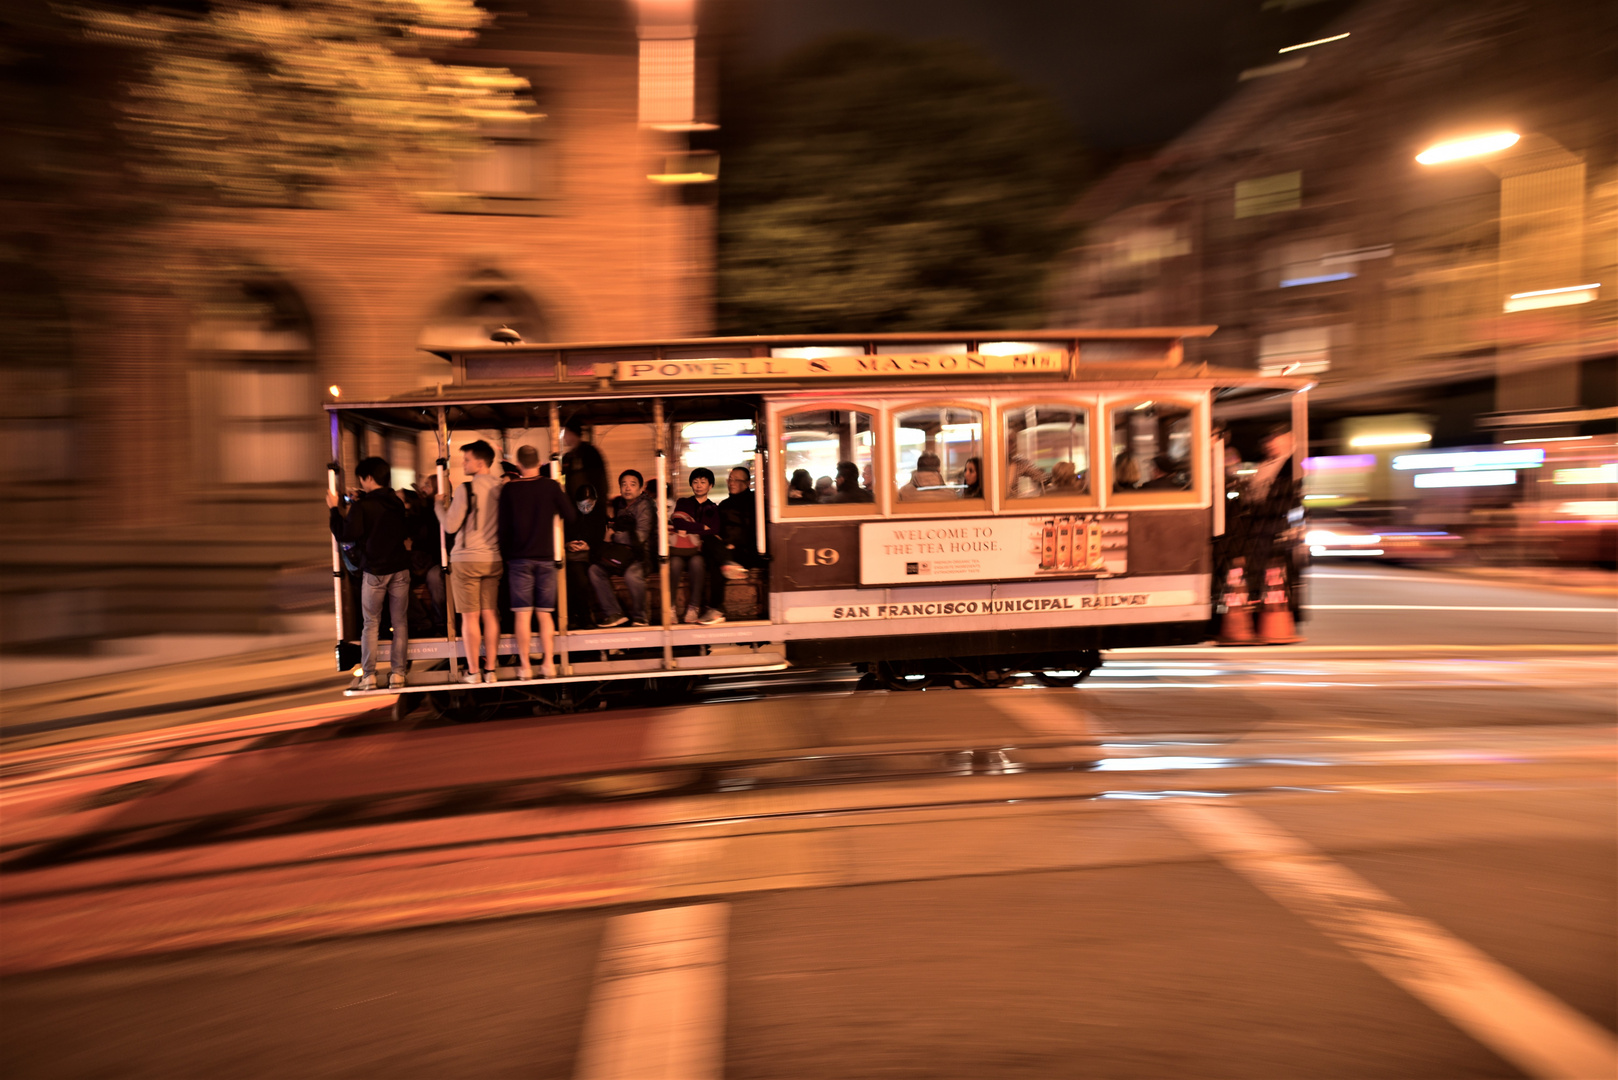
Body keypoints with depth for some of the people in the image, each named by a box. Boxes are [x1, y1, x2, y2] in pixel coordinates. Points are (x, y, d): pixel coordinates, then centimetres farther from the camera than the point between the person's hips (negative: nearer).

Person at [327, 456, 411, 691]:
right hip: (400, 569, 4)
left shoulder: (361, 506, -9)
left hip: (374, 571, -4)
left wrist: (335, 510, -1)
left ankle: (368, 676, 6)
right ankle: (398, 674, 6)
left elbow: (346, 535, -12)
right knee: (400, 622, 6)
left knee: (371, 623, 6)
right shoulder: (397, 503, 9)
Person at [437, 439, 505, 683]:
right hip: (493, 559, 4)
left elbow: (451, 525, -8)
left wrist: (441, 504, 10)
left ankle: (473, 672, 7)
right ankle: (490, 670, 11)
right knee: (490, 615, 8)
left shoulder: (466, 489, -12)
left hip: (466, 559, -4)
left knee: (470, 617, 2)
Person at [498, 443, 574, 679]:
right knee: (544, 614, 7)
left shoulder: (509, 489, -2)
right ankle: (549, 663, 6)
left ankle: (525, 666, 4)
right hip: (546, 558, 1)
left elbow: (504, 526, 0)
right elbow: (569, 516, 0)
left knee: (523, 614, 2)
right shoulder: (551, 486, -3)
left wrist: (505, 555, 10)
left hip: (519, 559, -1)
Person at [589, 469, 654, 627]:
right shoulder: (619, 504, 13)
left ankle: (639, 617, -13)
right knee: (595, 569, -17)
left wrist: (614, 536, -8)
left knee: (632, 575, -36)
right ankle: (614, 613, -13)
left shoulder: (644, 505, -8)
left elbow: (640, 536, -15)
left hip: (640, 554, -7)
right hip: (620, 553, 7)